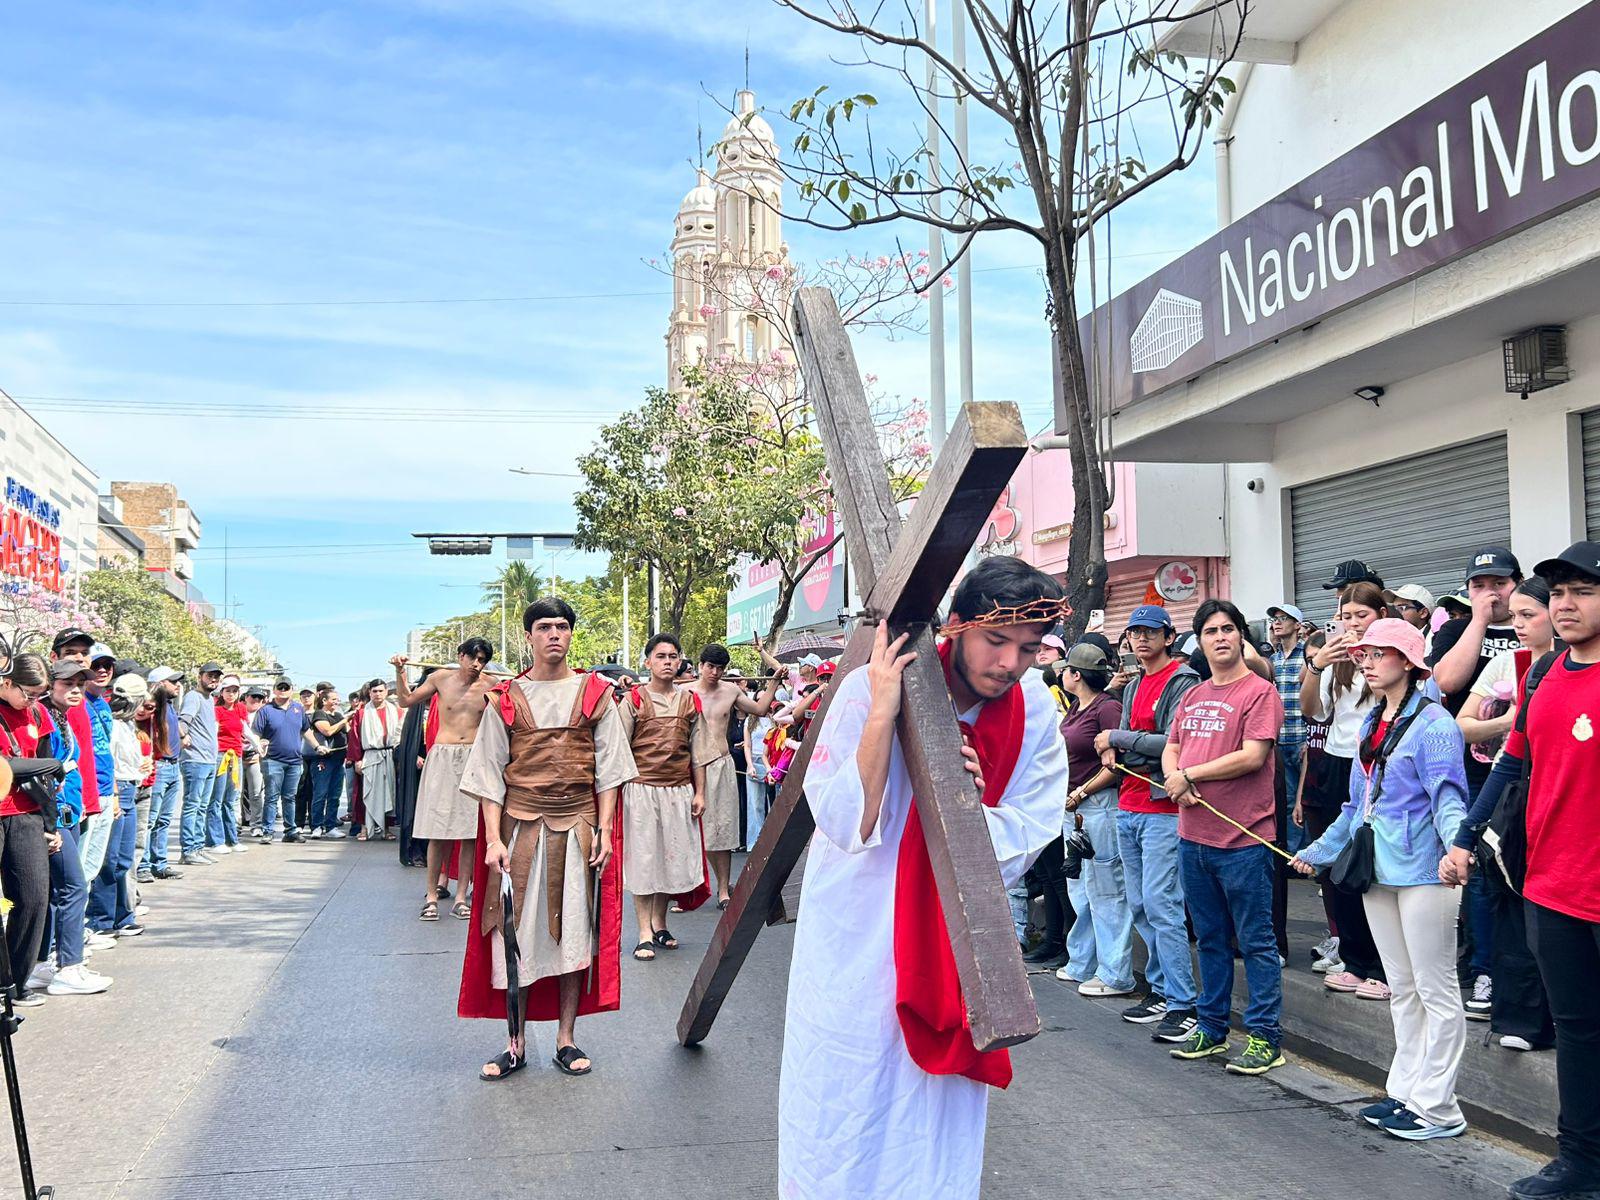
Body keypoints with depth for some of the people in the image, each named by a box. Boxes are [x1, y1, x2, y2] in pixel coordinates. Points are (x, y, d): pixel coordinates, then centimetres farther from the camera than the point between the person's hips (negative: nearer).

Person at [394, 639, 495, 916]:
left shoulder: (490, 686, 3)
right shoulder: (441, 678, 4)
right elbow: (406, 700, 15)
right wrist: (400, 671, 6)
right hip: (443, 758, -1)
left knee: (470, 831, 1)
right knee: (438, 831, -3)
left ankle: (461, 897, 9)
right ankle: (432, 895, 7)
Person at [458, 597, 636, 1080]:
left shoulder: (594, 693, 6)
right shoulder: (506, 699, 5)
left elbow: (609, 768, 5)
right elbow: (489, 772, 4)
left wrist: (604, 830, -3)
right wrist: (493, 838, -5)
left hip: (578, 825, 0)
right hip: (521, 825, 0)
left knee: (574, 930, 4)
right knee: (517, 932, 0)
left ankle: (566, 1038, 14)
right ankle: (516, 1044, 10)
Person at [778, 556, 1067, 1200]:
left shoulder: (1035, 712, -7)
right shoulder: (870, 689, -19)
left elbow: (1020, 848, -4)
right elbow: (846, 826, -24)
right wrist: (882, 713, -32)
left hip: (956, 938, 4)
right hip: (858, 935, -3)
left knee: (941, 1116, 14)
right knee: (842, 1107, 4)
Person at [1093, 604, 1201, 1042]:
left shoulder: (1182, 683, -9)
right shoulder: (1133, 686, 17)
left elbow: (1174, 744, -19)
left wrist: (1117, 738, -11)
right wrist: (1112, 752, 0)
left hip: (1163, 810, -9)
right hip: (1129, 808, 9)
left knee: (1161, 905, -11)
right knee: (1141, 907, 11)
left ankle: (1182, 1004, -6)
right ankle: (1160, 989, 21)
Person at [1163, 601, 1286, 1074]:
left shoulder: (1259, 691, -8)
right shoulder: (1192, 696, 14)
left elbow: (1253, 756, -18)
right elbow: (1170, 750, 15)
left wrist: (1190, 774, -11)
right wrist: (1176, 781, -8)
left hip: (1243, 840, -7)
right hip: (1193, 835, 7)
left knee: (1255, 941, 1)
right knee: (1209, 939, 16)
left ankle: (1265, 1036, 9)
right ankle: (1211, 1028, 27)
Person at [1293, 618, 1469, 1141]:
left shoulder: (1433, 724, -10)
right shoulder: (1372, 722, 15)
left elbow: (1448, 799, -19)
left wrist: (1456, 847, -38)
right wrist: (1318, 852, 30)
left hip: (1423, 871, -8)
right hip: (1379, 871, 8)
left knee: (1435, 990, 0)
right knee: (1402, 989, 14)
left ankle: (1437, 1107, 6)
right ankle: (1406, 1092, 22)